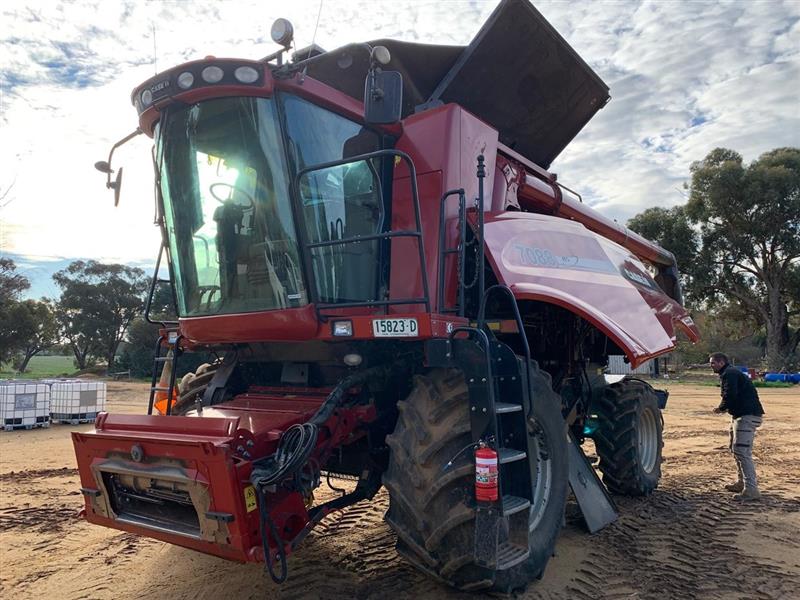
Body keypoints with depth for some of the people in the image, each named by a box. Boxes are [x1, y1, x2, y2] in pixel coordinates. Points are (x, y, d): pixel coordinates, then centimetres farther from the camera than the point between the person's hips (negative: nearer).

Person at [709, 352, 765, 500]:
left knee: (742, 451, -14)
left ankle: (751, 490, -14)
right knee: (735, 449, 20)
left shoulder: (728, 374, -12)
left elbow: (730, 395, -24)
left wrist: (721, 408, -7)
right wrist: (725, 408, 5)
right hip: (741, 415, 11)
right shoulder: (731, 372, 22)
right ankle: (742, 482, 31)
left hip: (747, 416, -11)